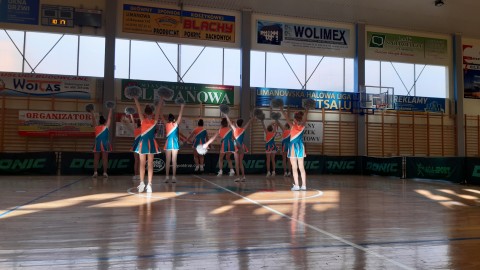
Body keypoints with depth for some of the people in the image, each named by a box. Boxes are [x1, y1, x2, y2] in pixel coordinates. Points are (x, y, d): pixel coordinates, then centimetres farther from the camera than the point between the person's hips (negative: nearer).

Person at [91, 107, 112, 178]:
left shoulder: (96, 127, 8)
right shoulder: (106, 126, 2)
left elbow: (93, 120, 19)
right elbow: (109, 118, 9)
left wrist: (92, 112, 30)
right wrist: (110, 110, 19)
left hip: (97, 144, 2)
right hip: (105, 144, -2)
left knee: (96, 159, 5)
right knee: (105, 159, -3)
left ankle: (95, 172, -1)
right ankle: (105, 173, -7)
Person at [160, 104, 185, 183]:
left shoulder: (166, 124, -1)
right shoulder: (176, 124, -3)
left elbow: (161, 117, 9)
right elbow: (180, 115, 4)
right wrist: (182, 107, 11)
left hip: (168, 143, 1)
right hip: (175, 144, -1)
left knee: (167, 161, 3)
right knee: (174, 161, 0)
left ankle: (167, 176, 0)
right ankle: (173, 177, -2)